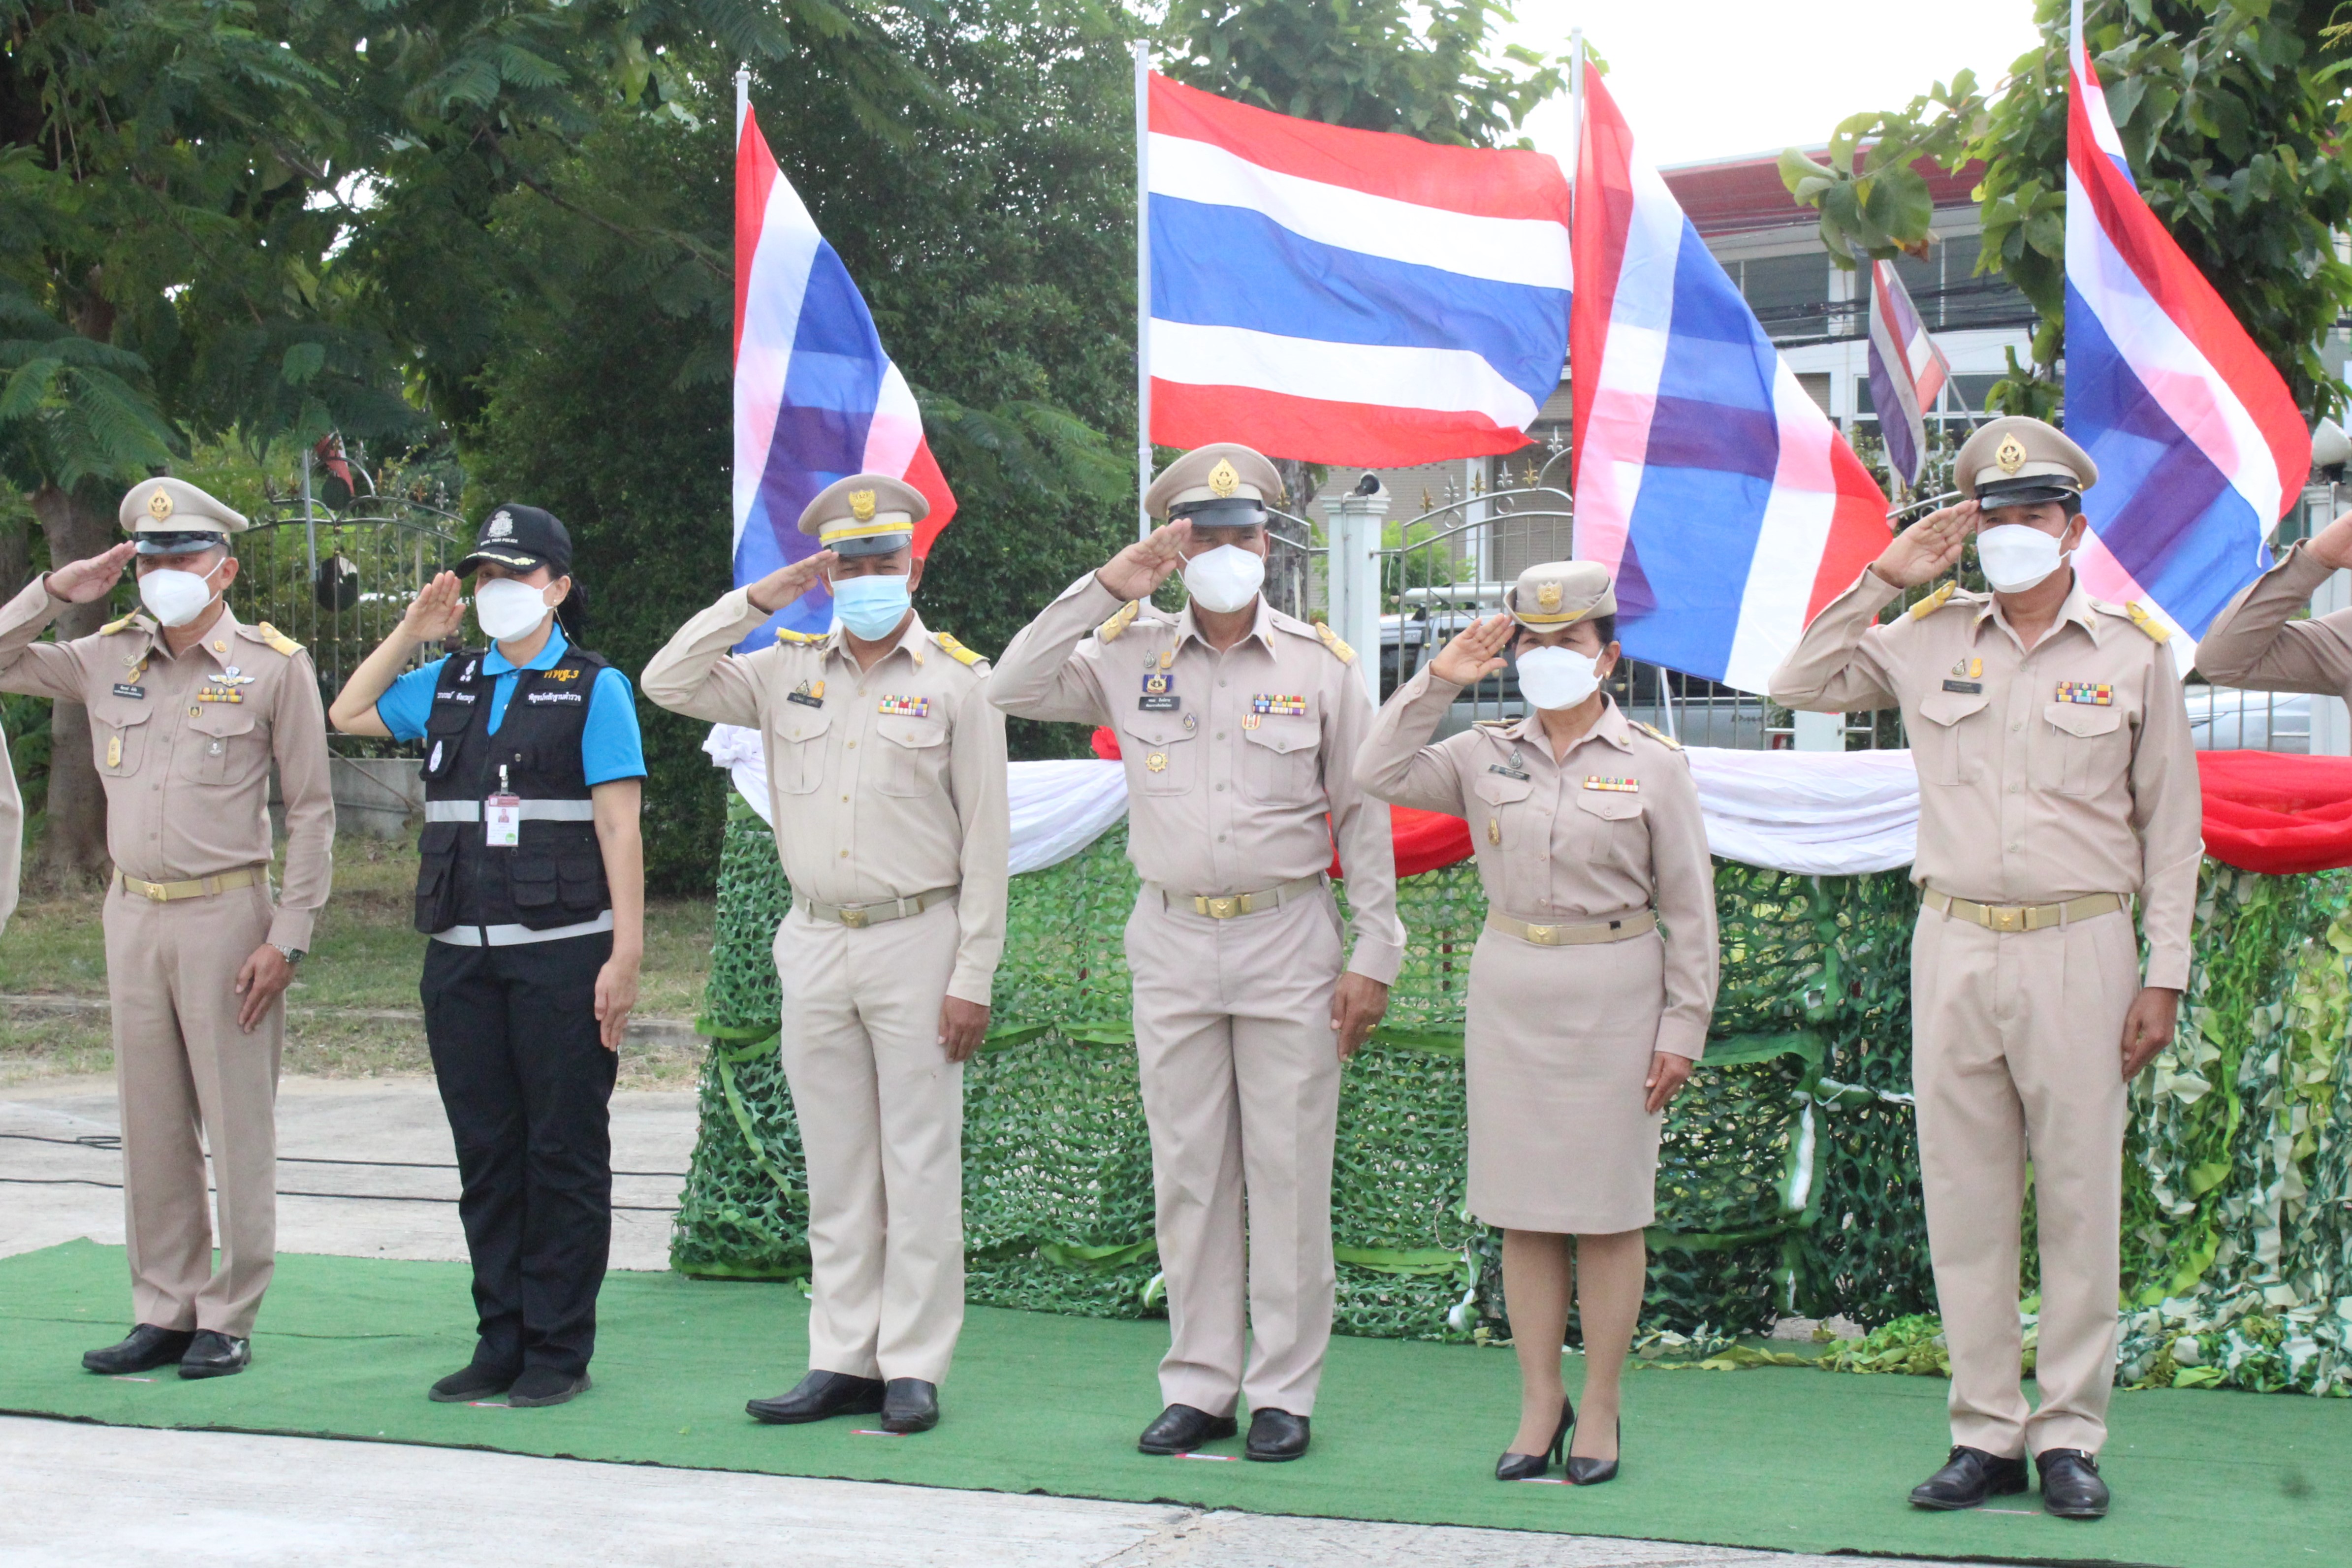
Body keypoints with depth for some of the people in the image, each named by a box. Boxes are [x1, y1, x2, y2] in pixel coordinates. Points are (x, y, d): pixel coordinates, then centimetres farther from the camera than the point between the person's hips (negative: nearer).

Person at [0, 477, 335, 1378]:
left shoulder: (274, 664, -3)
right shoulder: (107, 657, 8)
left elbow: (312, 810, -3)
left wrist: (288, 937, -9)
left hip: (226, 915, -4)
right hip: (133, 914, 5)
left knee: (237, 1122, -1)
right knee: (152, 1124, 9)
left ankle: (229, 1319, 7)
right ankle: (164, 1312, 17)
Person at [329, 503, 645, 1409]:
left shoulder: (594, 689, -1)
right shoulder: (449, 684, 14)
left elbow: (619, 830, -6)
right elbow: (348, 714, 26)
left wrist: (626, 955, -12)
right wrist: (409, 633, 14)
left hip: (561, 958, -5)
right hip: (461, 959, 5)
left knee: (564, 1155, 1)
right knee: (485, 1155, 9)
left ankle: (559, 1351, 7)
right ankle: (501, 1342, 17)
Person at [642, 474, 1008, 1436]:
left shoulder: (957, 681, -2)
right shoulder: (788, 671, 10)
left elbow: (986, 842, -4)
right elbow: (667, 684, 5)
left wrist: (972, 979, -9)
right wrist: (758, 601, -1)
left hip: (917, 939, -4)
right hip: (814, 943, 4)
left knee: (919, 1167, -1)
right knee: (836, 1171, 9)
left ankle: (914, 1368, 6)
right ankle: (843, 1363, 15)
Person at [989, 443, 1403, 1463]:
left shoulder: (1322, 663, 2)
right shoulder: (1131, 655, 6)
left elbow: (1364, 814, 3)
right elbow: (1014, 689, -4)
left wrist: (1374, 957, -2)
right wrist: (1106, 590, -9)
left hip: (1288, 938, -2)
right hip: (1171, 940, 2)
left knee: (1288, 1171, -1)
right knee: (1186, 1173, 6)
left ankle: (1284, 1392, 7)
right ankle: (1198, 1386, 14)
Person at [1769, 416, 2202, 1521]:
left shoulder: (2134, 652, 3)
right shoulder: (1929, 640, 8)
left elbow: (2171, 828, 4)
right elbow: (1799, 686, 14)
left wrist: (2163, 976, -2)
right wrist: (1883, 579, 4)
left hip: (2078, 948, -2)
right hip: (1953, 944, 2)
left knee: (2080, 1198, 1)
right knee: (1964, 1200, 4)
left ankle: (2070, 1437, 10)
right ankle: (1985, 1434, 12)